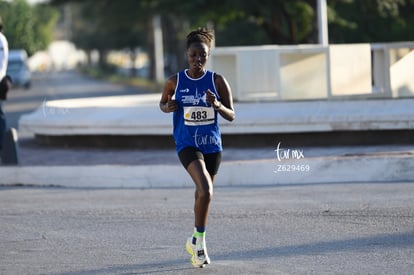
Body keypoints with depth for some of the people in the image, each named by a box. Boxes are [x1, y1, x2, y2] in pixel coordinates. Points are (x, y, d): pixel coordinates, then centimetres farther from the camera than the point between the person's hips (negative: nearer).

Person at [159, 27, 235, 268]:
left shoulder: (217, 81, -4)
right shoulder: (175, 82, -4)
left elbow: (231, 115, -1)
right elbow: (163, 103, 13)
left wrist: (218, 105, -22)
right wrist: (168, 107, -10)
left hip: (212, 145, 3)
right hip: (187, 144, -3)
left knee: (203, 194, 15)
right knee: (206, 190, -23)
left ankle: (196, 242, 34)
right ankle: (200, 239, -7)